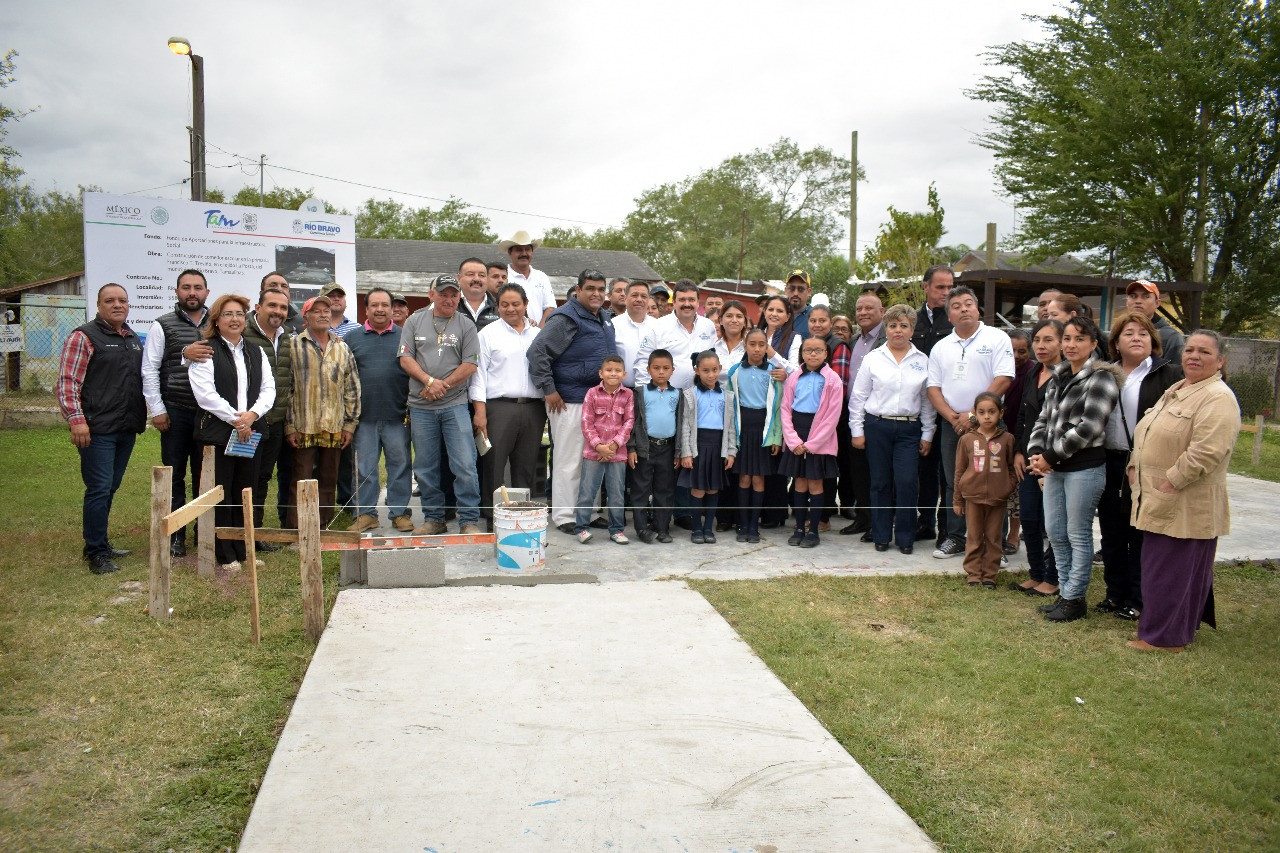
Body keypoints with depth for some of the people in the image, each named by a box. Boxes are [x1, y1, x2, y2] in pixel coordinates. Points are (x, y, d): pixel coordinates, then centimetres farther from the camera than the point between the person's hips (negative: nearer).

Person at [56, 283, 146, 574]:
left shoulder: (133, 339, 16)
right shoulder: (84, 337, -6)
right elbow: (67, 382, -12)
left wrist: (142, 418, 19)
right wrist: (76, 419, -20)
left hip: (127, 429, 7)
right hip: (97, 430, -7)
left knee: (110, 488, 14)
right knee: (99, 489, -6)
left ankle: (100, 543, 24)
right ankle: (96, 553, 3)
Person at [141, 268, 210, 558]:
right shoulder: (163, 325, 3)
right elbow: (149, 370, 1)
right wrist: (157, 410, -4)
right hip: (176, 411, -1)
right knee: (174, 476, 4)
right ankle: (175, 536, 13)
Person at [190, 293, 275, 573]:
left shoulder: (256, 352, 16)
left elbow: (269, 389, 9)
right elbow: (205, 393, -10)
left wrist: (252, 414, -9)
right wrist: (234, 418, -14)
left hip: (251, 432, 5)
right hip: (218, 432, -5)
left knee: (245, 494, 8)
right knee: (221, 496, -1)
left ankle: (243, 550, 17)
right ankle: (225, 556, 6)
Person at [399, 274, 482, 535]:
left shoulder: (466, 325, 4)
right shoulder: (415, 321, 10)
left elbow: (470, 365, -3)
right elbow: (405, 358, 3)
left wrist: (441, 386, -10)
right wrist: (429, 381, -10)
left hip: (455, 405, -2)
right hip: (421, 408, 2)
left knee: (465, 466, -7)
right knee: (425, 468, 9)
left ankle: (469, 521, 1)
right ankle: (433, 519, 21)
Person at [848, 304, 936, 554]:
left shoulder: (922, 361, 6)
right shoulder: (873, 359, 3)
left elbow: (927, 400, 9)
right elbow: (858, 397, 4)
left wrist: (927, 434, 7)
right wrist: (856, 431, 0)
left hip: (909, 429, 1)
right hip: (877, 426, 0)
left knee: (907, 483, -6)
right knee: (880, 483, 5)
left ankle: (905, 537, 8)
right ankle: (881, 536, 17)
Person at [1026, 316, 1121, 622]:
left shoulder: (1101, 378, -10)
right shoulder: (1059, 378, 14)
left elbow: (1088, 427, -18)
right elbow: (1043, 419, 14)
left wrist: (1051, 457, -14)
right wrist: (1035, 452, -4)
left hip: (1084, 467, -8)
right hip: (1054, 468, 8)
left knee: (1078, 534, 2)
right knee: (1055, 531, 13)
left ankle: (1074, 599, 13)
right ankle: (1065, 593, 25)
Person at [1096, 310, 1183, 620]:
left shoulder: (1170, 375, -2)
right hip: (1110, 465, 5)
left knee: (1141, 535, 4)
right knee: (1111, 534, 11)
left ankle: (1137, 600, 15)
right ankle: (1115, 594, 24)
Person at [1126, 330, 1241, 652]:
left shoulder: (1218, 398, -15)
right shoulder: (1175, 391, 16)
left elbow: (1206, 452, -25)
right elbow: (1146, 434, 23)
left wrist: (1169, 484, -21)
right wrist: (1135, 466, 10)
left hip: (1185, 506, -9)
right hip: (1157, 500, 9)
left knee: (1173, 569, 0)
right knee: (1158, 565, 16)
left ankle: (1166, 637, 11)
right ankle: (1159, 626, 29)